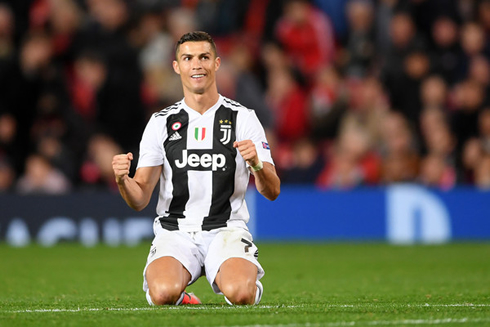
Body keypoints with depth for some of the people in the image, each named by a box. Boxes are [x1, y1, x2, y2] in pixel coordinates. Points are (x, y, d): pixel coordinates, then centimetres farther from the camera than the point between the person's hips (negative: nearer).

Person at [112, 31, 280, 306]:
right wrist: (123, 180, -19)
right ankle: (180, 297, 6)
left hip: (227, 229, 0)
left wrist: (257, 164, -23)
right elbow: (140, 199, 4)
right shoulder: (161, 123, 7)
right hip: (175, 230, 0)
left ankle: (251, 283, 7)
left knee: (239, 293, -31)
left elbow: (272, 192, -1)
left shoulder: (243, 118, 4)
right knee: (163, 293, -31)